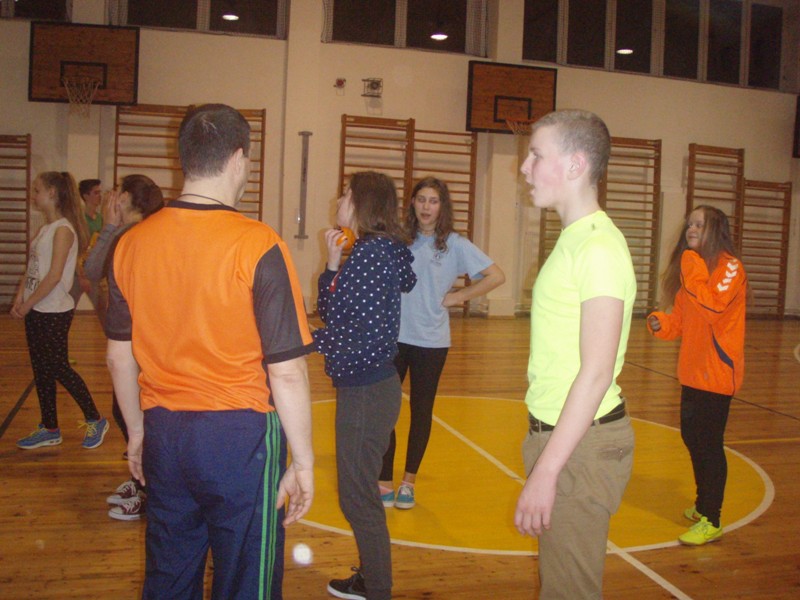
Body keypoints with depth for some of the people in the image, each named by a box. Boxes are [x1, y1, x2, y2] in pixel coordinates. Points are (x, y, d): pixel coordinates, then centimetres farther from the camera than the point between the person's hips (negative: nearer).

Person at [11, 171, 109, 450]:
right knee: (41, 370, 12)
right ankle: (49, 429, 22)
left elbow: (54, 275, -19)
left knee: (58, 369, -2)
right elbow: (31, 268, 11)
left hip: (54, 312, -9)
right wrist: (20, 298, -1)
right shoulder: (45, 228, 12)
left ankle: (95, 420, 12)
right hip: (36, 311, 9)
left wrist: (28, 303, -14)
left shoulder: (63, 229, -14)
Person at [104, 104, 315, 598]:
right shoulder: (258, 246, -16)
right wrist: (303, 463, -5)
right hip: (240, 433, -5)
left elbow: (119, 358, 9)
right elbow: (287, 372, -16)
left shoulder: (132, 243, 0)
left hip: (163, 434, 6)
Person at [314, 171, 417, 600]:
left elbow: (374, 335, -23)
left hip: (367, 390, -10)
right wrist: (333, 264, 2)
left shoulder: (374, 252, -18)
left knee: (358, 496, 1)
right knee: (357, 491, 21)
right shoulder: (367, 250, 12)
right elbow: (329, 312, 13)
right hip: (362, 386, 10)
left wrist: (308, 340, -13)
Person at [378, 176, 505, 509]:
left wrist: (457, 296, -6)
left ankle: (409, 481, 26)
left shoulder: (455, 244, -3)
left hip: (431, 341, -1)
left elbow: (496, 276, -5)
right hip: (393, 336, 1)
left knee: (421, 411, 11)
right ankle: (384, 482, 10)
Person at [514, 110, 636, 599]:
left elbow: (597, 372, -23)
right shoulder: (574, 238, 12)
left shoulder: (598, 246, -18)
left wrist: (546, 471, -23)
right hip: (557, 431, 9)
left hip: (583, 444, -9)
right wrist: (542, 446, 17)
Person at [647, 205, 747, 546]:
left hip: (717, 371, -9)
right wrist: (661, 323, -2)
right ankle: (703, 505, 35)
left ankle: (711, 521, 7)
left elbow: (713, 308, -26)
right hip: (693, 371, 9)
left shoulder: (729, 267, -11)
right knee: (692, 437, 17)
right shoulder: (691, 267, 14)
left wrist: (693, 273, -24)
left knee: (709, 443, -4)